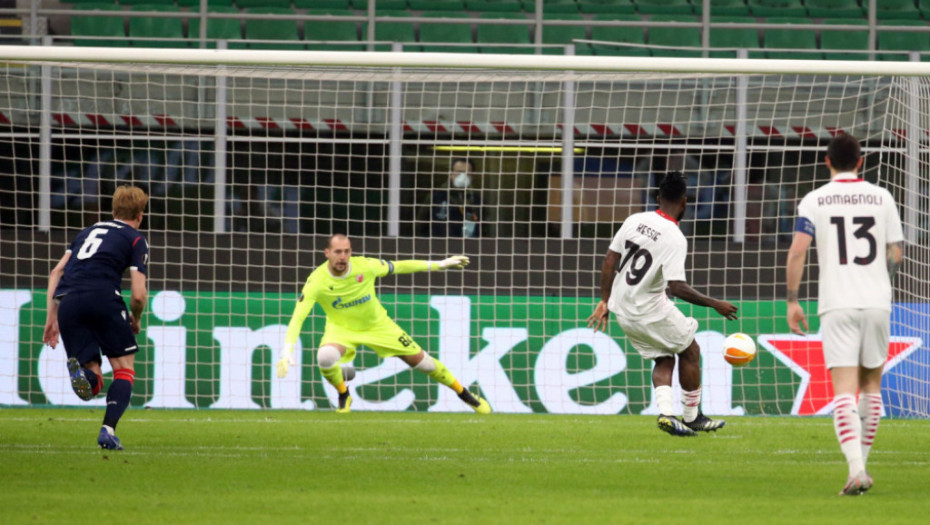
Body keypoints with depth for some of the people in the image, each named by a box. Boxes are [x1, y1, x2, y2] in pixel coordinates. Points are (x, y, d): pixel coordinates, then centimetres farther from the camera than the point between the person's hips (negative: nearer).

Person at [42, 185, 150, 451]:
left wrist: (51, 316, 21)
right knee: (125, 369, 11)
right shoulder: (136, 240, 14)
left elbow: (56, 272, 21)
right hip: (102, 296, -4)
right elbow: (138, 294, 4)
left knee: (93, 384, 9)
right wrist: (136, 319, 24)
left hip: (67, 299, 4)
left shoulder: (88, 231, 30)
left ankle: (79, 370, -28)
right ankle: (108, 430, -9)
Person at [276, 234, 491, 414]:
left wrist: (440, 264, -2)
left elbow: (399, 267, -6)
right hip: (341, 329, -1)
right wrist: (287, 352, -42)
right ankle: (343, 397, -2)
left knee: (421, 361, 3)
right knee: (325, 357, -34)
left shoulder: (365, 267, -23)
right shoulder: (316, 282, -28)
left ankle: (464, 394, 27)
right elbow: (297, 318, -29)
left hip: (376, 325, 1)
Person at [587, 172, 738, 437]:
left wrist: (605, 301, 13)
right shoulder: (674, 238, -20)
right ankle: (692, 417, 20)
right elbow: (677, 287, -25)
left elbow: (609, 261, 3)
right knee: (690, 352, 14)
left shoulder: (635, 220, -1)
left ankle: (665, 411, -3)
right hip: (651, 310, -6)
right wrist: (715, 304, -15)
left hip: (623, 312, 6)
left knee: (663, 360, 18)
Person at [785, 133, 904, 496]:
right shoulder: (881, 198, 6)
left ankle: (856, 468, -22)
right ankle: (861, 462, 19)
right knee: (871, 384, 17)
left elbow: (797, 252, -7)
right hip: (877, 302, 2)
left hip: (837, 305, -2)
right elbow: (894, 254, 10)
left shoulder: (814, 201, 1)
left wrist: (792, 301, -1)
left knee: (844, 390, -6)